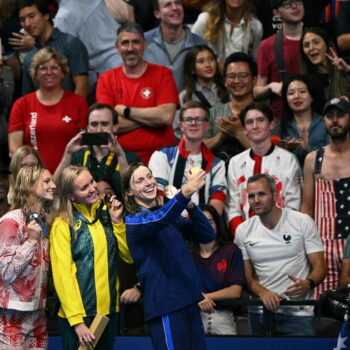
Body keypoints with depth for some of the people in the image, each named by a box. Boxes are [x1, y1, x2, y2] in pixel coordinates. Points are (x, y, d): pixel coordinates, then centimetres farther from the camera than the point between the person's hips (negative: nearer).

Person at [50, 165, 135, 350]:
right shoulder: (63, 226, -8)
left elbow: (129, 256, 5)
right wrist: (77, 321, -17)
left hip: (110, 310, 5)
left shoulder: (106, 214, 8)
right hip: (78, 314, -5)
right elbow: (63, 276, -12)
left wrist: (117, 221, -6)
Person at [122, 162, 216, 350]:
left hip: (189, 300, 7)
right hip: (164, 305, -7)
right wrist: (186, 192, -38)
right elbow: (158, 221, -26)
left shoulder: (171, 216, 17)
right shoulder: (133, 221, -4)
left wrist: (189, 205, -10)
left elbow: (207, 235, 6)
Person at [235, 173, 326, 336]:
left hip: (298, 314, -2)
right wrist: (263, 292, -14)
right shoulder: (243, 231, 7)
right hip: (259, 314, 2)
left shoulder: (303, 222, 0)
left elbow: (319, 266, -1)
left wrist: (308, 283, -23)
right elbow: (247, 275, 7)